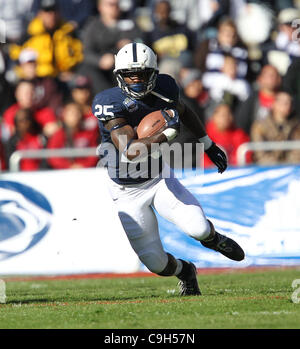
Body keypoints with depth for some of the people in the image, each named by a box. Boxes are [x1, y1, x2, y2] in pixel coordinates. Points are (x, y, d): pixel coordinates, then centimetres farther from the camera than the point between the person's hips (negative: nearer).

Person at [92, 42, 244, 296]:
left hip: (159, 179, 3)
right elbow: (129, 151, -36)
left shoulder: (163, 90, -10)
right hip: (128, 192, -3)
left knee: (198, 229, -19)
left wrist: (209, 145, 22)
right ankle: (185, 271, 34)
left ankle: (212, 238, 19)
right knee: (156, 263, -2)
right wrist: (166, 134, -42)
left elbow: (184, 113, 14)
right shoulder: (111, 103, -26)